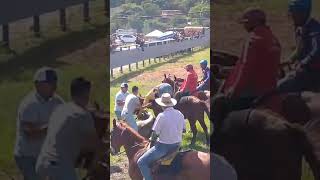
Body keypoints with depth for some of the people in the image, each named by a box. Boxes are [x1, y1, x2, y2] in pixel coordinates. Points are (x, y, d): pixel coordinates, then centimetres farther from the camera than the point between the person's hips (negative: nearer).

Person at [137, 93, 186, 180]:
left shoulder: (161, 116, -19)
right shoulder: (180, 114, 0)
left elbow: (155, 134, -14)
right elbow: (183, 129, 12)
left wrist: (152, 142, 6)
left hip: (165, 146, -8)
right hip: (177, 145, 8)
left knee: (141, 162, -3)